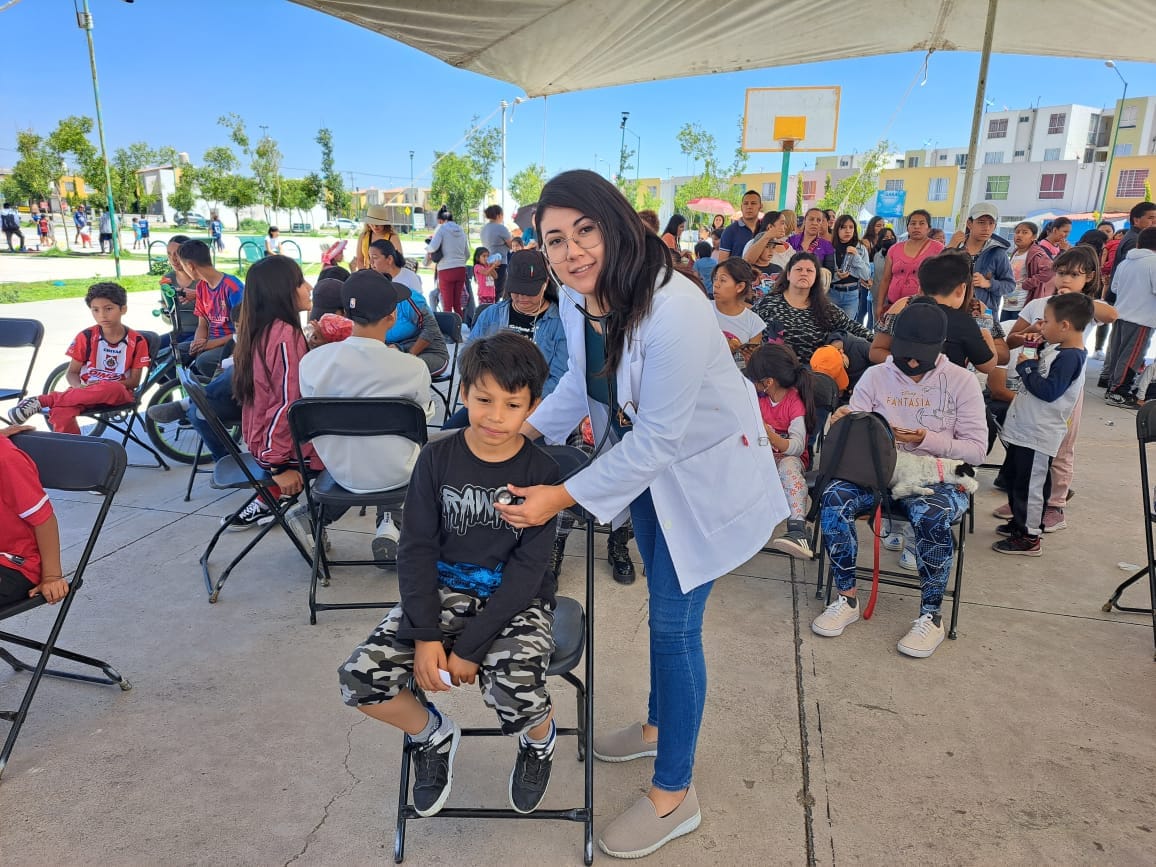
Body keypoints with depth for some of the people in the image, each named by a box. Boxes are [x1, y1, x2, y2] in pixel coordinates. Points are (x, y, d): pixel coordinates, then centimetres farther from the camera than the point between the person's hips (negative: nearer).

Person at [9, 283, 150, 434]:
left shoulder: (137, 341, -2)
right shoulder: (85, 337, 2)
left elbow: (134, 381, -1)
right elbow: (72, 373, 6)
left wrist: (108, 385, -20)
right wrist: (79, 387, -18)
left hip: (119, 393, -1)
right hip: (85, 390, 1)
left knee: (111, 389, -40)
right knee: (61, 411, -34)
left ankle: (44, 400, -28)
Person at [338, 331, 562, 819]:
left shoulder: (541, 472, -12)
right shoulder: (437, 459, -5)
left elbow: (528, 569, -14)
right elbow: (418, 548, -4)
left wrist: (470, 647, -18)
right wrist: (426, 635, -14)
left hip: (517, 601, -3)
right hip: (444, 591, 3)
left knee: (517, 695, -30)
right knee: (360, 677, -14)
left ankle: (540, 741, 12)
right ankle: (433, 736, 19)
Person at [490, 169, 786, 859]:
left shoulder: (673, 311, -35)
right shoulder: (578, 295, -9)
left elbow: (657, 440, -30)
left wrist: (563, 497, -27)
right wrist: (527, 429, -3)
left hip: (701, 468, -7)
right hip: (643, 457, 8)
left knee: (675, 625, 0)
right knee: (663, 609, 23)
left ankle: (674, 796, 20)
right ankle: (662, 725, 47)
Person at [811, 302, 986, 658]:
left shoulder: (961, 381, 1)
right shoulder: (874, 376, 6)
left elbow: (977, 450, -3)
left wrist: (926, 440, -20)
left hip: (939, 479, -2)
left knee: (930, 515, -37)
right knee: (833, 497, -28)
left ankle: (930, 617, -15)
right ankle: (846, 599, -12)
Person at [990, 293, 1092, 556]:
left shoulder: (1070, 357, -20)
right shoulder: (1054, 348, 7)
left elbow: (1048, 390, -26)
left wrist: (1026, 366, -17)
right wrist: (1032, 349, 4)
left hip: (1038, 435, -10)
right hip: (1023, 428, 10)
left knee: (1030, 484, 0)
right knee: (1012, 475, 23)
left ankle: (1028, 537, 11)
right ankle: (1020, 522, 39)